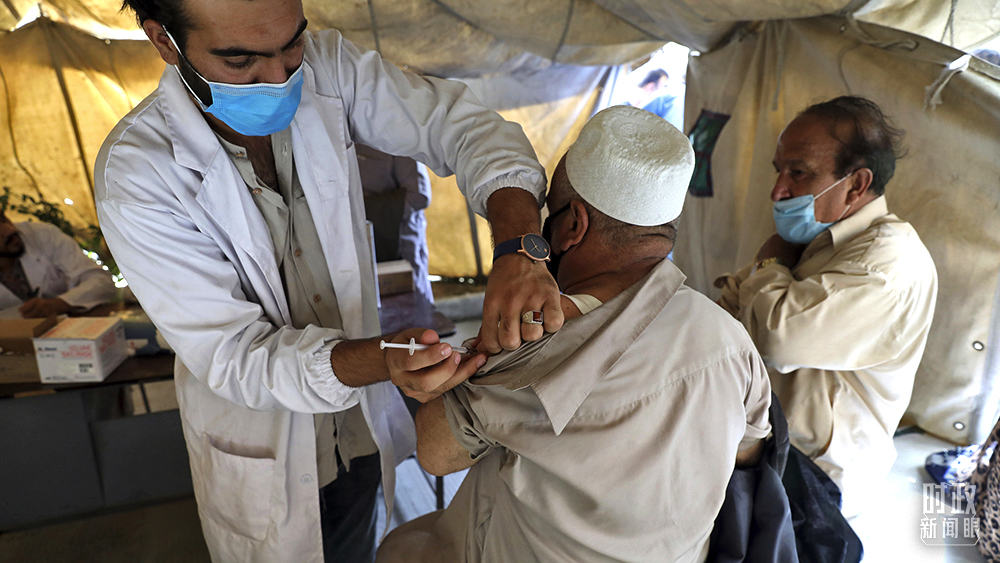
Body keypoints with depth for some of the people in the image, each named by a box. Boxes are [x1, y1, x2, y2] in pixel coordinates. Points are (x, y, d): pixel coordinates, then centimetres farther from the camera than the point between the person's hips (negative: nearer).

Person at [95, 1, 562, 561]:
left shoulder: (326, 66, -17)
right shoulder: (133, 176, -26)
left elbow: (462, 123, -17)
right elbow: (234, 356, -25)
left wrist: (519, 248, -37)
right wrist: (384, 359, -44)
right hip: (263, 441, -3)